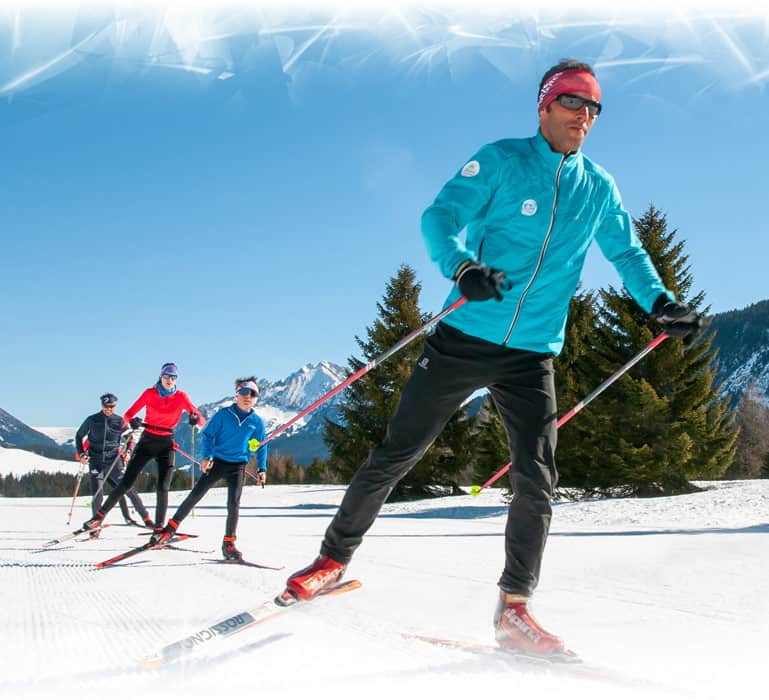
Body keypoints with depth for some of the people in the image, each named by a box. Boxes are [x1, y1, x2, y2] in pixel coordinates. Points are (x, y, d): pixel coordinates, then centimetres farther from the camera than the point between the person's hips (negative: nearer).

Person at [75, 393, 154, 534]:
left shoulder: (119, 421, 2)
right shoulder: (92, 420, 2)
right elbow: (79, 435, 15)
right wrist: (81, 454, 6)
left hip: (114, 461, 0)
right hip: (96, 462, 0)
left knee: (129, 489, -8)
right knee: (97, 495, -6)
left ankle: (146, 519, -1)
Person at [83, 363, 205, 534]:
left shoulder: (181, 397, -4)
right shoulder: (150, 393, -3)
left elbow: (201, 420, -10)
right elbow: (129, 414, -7)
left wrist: (196, 418, -35)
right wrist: (132, 421, -31)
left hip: (166, 444, 0)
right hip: (147, 441, 0)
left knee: (163, 488, -8)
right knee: (126, 482, -4)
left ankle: (159, 527, 1)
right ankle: (100, 515, 6)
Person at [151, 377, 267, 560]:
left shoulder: (257, 422, 3)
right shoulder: (223, 414, -2)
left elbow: (261, 447, 12)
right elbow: (208, 435, 1)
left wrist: (262, 469, 4)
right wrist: (206, 456, -11)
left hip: (238, 466, 1)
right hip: (217, 462, -1)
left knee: (234, 503, -11)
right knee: (195, 495, -3)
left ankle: (229, 544, 0)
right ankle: (171, 528, 10)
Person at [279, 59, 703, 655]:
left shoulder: (600, 189, 11)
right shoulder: (501, 160, -2)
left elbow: (627, 253, 21)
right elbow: (440, 217, -10)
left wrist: (660, 302, 4)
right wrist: (462, 266, -30)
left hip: (533, 356, 3)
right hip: (464, 338, -3)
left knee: (537, 480, -5)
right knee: (396, 455, 1)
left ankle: (514, 607, 7)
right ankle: (335, 558, 17)